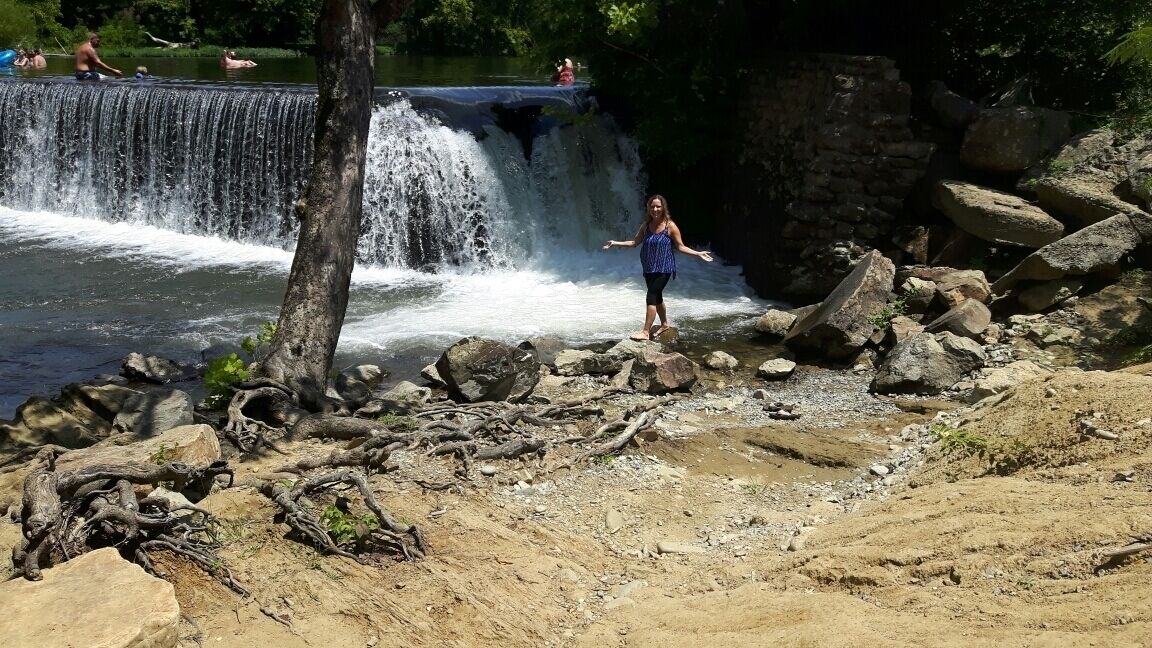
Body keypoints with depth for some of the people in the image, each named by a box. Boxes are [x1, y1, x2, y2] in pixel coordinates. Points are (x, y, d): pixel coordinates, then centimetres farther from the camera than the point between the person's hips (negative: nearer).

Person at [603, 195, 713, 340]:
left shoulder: (670, 226, -8)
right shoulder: (646, 226, 6)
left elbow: (680, 247, -4)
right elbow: (634, 242, 11)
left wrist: (698, 254, -13)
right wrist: (616, 243, 5)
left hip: (663, 268, -6)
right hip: (649, 268, 6)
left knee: (651, 297, -14)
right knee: (657, 297, 18)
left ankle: (645, 332, -13)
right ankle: (664, 324, 39)